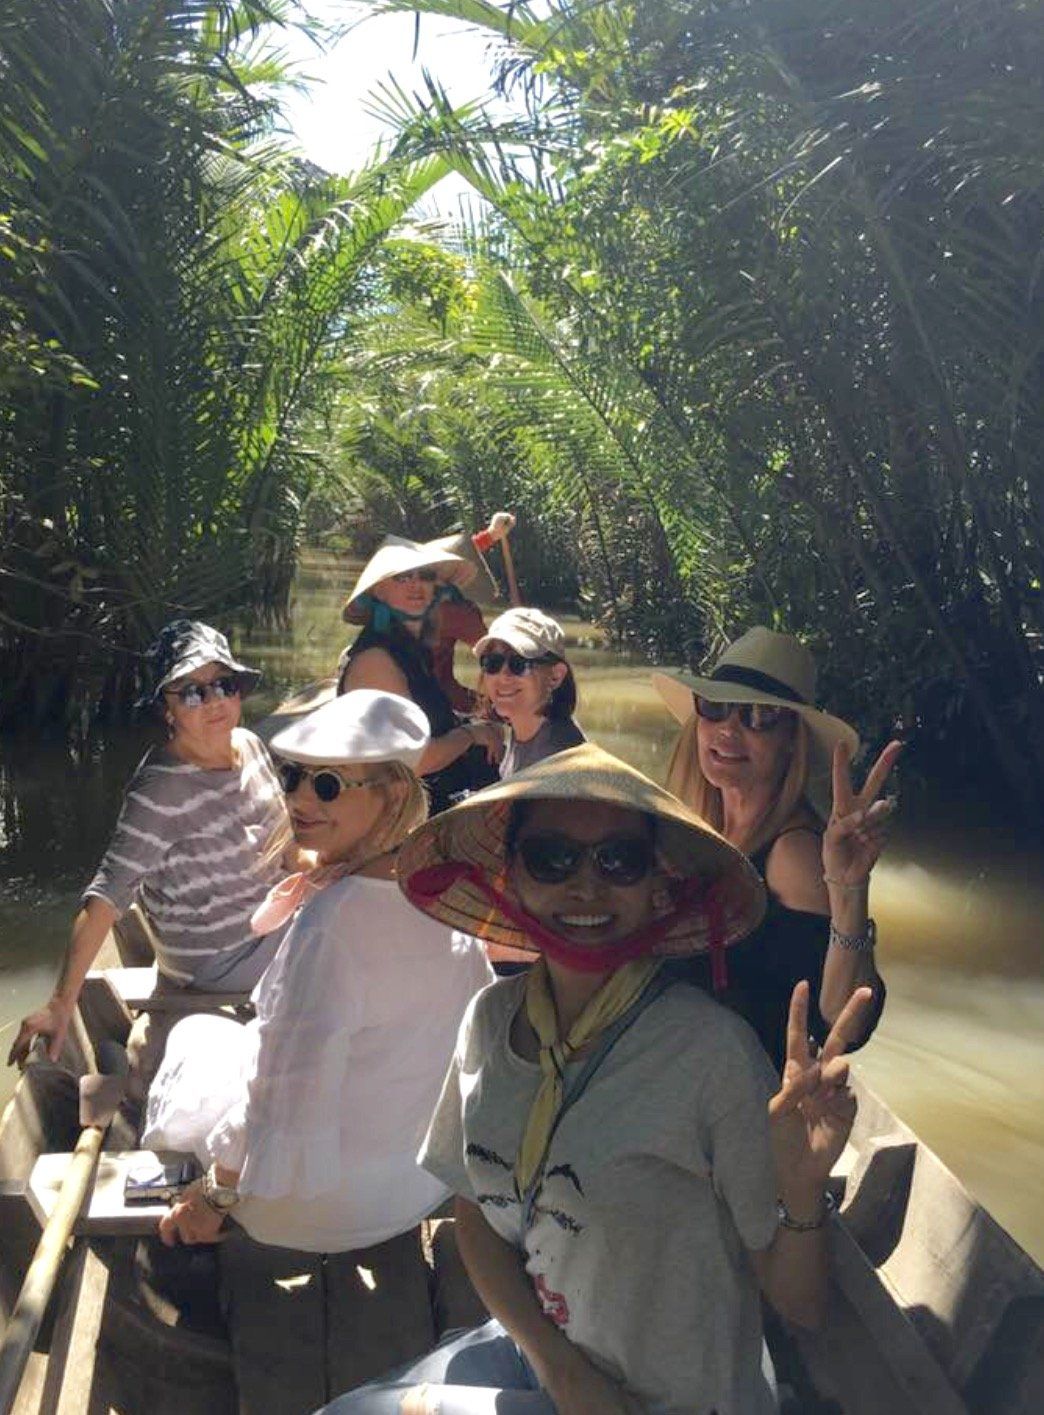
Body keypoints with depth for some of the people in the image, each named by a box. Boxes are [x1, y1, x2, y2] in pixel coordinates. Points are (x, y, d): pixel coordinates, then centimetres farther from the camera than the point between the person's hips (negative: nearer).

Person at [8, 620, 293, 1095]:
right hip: (222, 963, -7)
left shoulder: (249, 744, -2)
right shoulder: (161, 789, -25)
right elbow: (107, 894, -29)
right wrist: (62, 1003, -31)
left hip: (274, 926, 7)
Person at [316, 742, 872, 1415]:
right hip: (531, 1349, 5)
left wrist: (801, 1188, -37)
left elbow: (799, 1302, -17)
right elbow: (476, 1213, 3)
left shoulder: (711, 1050, -25)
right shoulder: (493, 1016, -9)